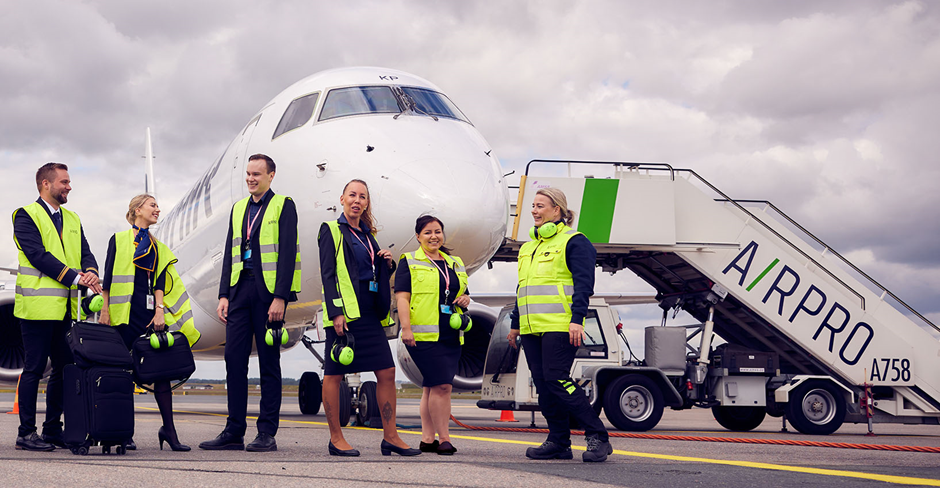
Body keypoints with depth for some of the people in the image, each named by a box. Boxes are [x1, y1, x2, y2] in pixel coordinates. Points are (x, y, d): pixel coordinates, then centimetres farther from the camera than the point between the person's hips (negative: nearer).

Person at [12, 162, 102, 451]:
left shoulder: (72, 219, 19)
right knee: (34, 369, -4)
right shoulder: (26, 216, -3)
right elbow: (38, 255, -15)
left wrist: (91, 273, -13)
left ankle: (53, 430, 17)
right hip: (37, 305, -7)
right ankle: (26, 433, 3)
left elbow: (85, 253, 10)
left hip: (66, 308, 7)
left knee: (64, 368, 8)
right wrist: (75, 277, -21)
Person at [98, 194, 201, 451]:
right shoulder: (119, 240, 7)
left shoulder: (158, 247, 19)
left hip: (151, 310, 4)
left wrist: (160, 310, -3)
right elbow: (108, 277, 3)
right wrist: (105, 309, -5)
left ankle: (169, 429, -2)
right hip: (127, 311, -4)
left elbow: (159, 281, 10)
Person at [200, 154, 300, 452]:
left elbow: (288, 253, -8)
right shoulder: (238, 208, 18)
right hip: (240, 288, 6)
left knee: (269, 363, -1)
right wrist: (224, 295, 8)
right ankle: (234, 433, 7)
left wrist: (280, 297, -15)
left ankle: (267, 434, 3)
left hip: (269, 289, -6)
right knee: (234, 359, 2)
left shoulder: (283, 206, 0)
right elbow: (230, 254, 17)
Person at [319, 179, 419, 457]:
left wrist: (387, 264, 4)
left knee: (387, 372, 2)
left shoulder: (367, 235, 20)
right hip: (344, 311, -7)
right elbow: (328, 275, -9)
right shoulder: (331, 231, 0)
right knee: (334, 374, -2)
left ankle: (390, 437, 7)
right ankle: (336, 439, 6)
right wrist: (336, 312, -18)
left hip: (369, 313, 7)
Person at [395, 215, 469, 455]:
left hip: (450, 335, 6)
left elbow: (464, 293, 29)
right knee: (442, 385, -13)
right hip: (424, 334, -6)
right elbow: (402, 297, -5)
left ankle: (427, 439, 11)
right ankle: (444, 439, -8)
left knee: (432, 386, 8)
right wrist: (406, 327, -15)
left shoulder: (456, 264, 20)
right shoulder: (409, 262, 2)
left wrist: (465, 300, 5)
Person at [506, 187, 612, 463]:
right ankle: (559, 442, 12)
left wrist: (577, 319, -20)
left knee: (556, 380, -15)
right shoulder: (529, 247, 21)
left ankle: (597, 437, -9)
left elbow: (584, 284, -10)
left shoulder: (574, 242, -3)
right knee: (543, 385, 5)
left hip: (559, 326, -8)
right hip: (532, 328, 8)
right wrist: (515, 324, 24)